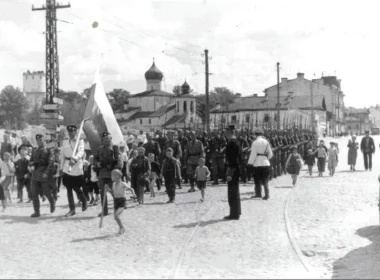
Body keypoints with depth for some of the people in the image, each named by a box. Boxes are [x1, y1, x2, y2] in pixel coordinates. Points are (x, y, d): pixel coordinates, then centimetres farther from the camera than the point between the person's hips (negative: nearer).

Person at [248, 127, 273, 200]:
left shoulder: (255, 142, -8)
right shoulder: (266, 142, 4)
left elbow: (253, 154, -10)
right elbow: (270, 154, 8)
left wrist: (250, 163, -3)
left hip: (257, 163, -4)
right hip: (265, 163, 4)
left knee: (257, 180, 10)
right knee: (265, 180, 8)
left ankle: (258, 194, 17)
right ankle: (267, 194, 2)